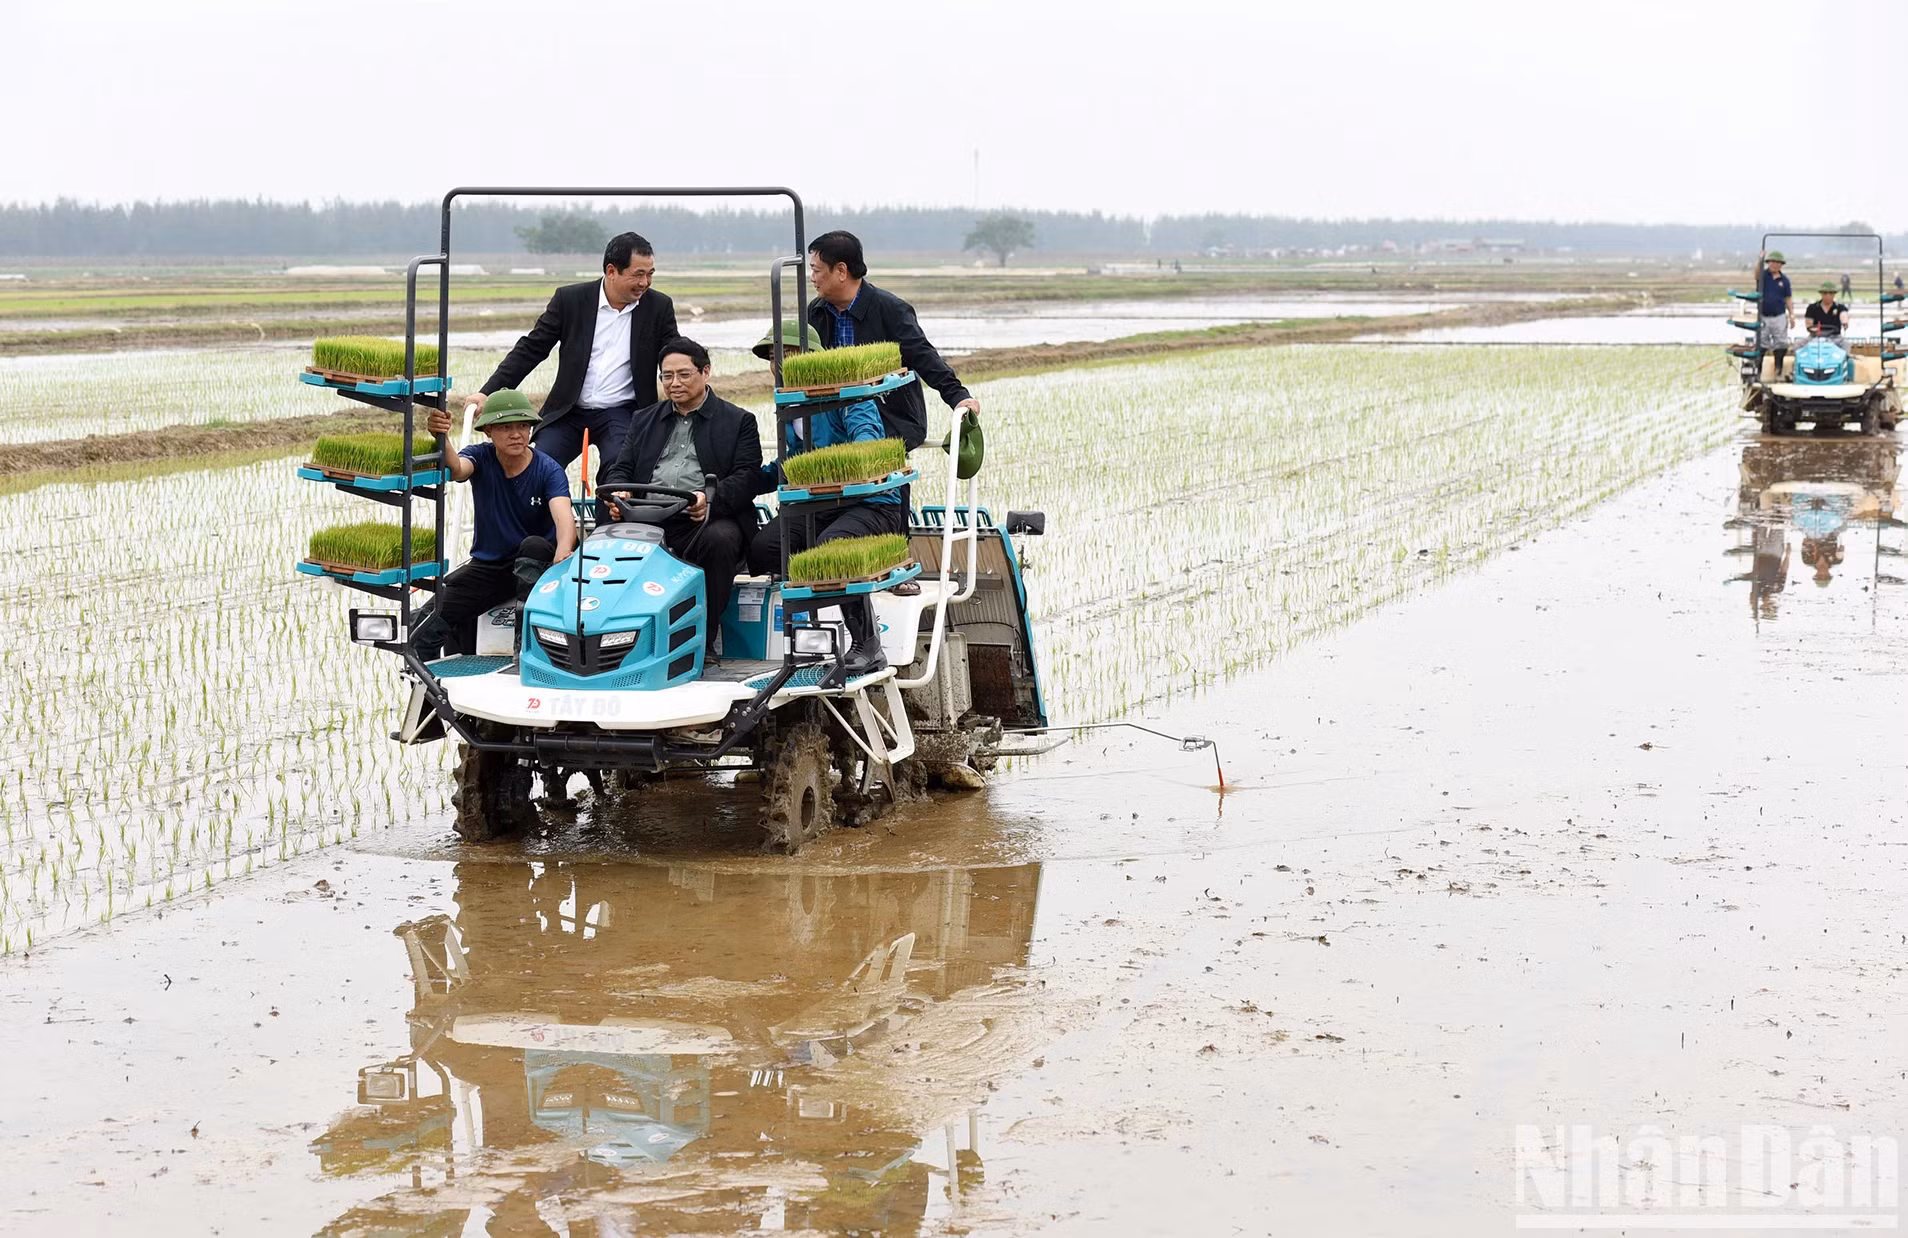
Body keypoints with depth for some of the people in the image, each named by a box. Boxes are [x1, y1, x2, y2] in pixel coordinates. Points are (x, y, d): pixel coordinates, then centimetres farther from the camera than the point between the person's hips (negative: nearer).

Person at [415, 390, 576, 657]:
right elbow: (456, 469, -30)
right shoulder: (481, 457, -6)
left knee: (534, 545, -38)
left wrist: (563, 554, -52)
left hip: (537, 564, -2)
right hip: (487, 564, 2)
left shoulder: (547, 470, -13)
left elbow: (564, 517, -29)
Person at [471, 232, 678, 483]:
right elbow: (530, 350, 2)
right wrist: (488, 393, -6)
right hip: (569, 413, 1)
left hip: (621, 414, -1)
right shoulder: (570, 299, -1)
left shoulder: (659, 307, 1)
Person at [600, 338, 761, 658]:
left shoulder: (738, 421, 14)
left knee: (720, 539, -37)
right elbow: (620, 468, 19)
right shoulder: (644, 420, 27)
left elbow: (747, 476, 0)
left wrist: (710, 498, -21)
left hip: (703, 520, -3)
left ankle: (703, 640, -27)